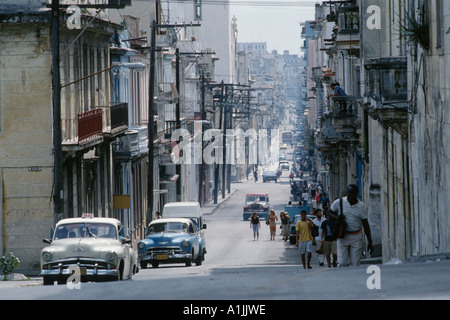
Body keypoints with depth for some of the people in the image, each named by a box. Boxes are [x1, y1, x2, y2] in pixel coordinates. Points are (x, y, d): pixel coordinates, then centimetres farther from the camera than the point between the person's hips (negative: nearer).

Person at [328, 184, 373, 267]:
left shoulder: (362, 207, -4)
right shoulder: (339, 202, -5)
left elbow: (366, 225, 2)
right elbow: (329, 212, 10)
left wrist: (369, 242, 1)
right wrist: (336, 217, -14)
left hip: (356, 237, 1)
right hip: (343, 236, -1)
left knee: (355, 264, -1)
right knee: (343, 263, -9)